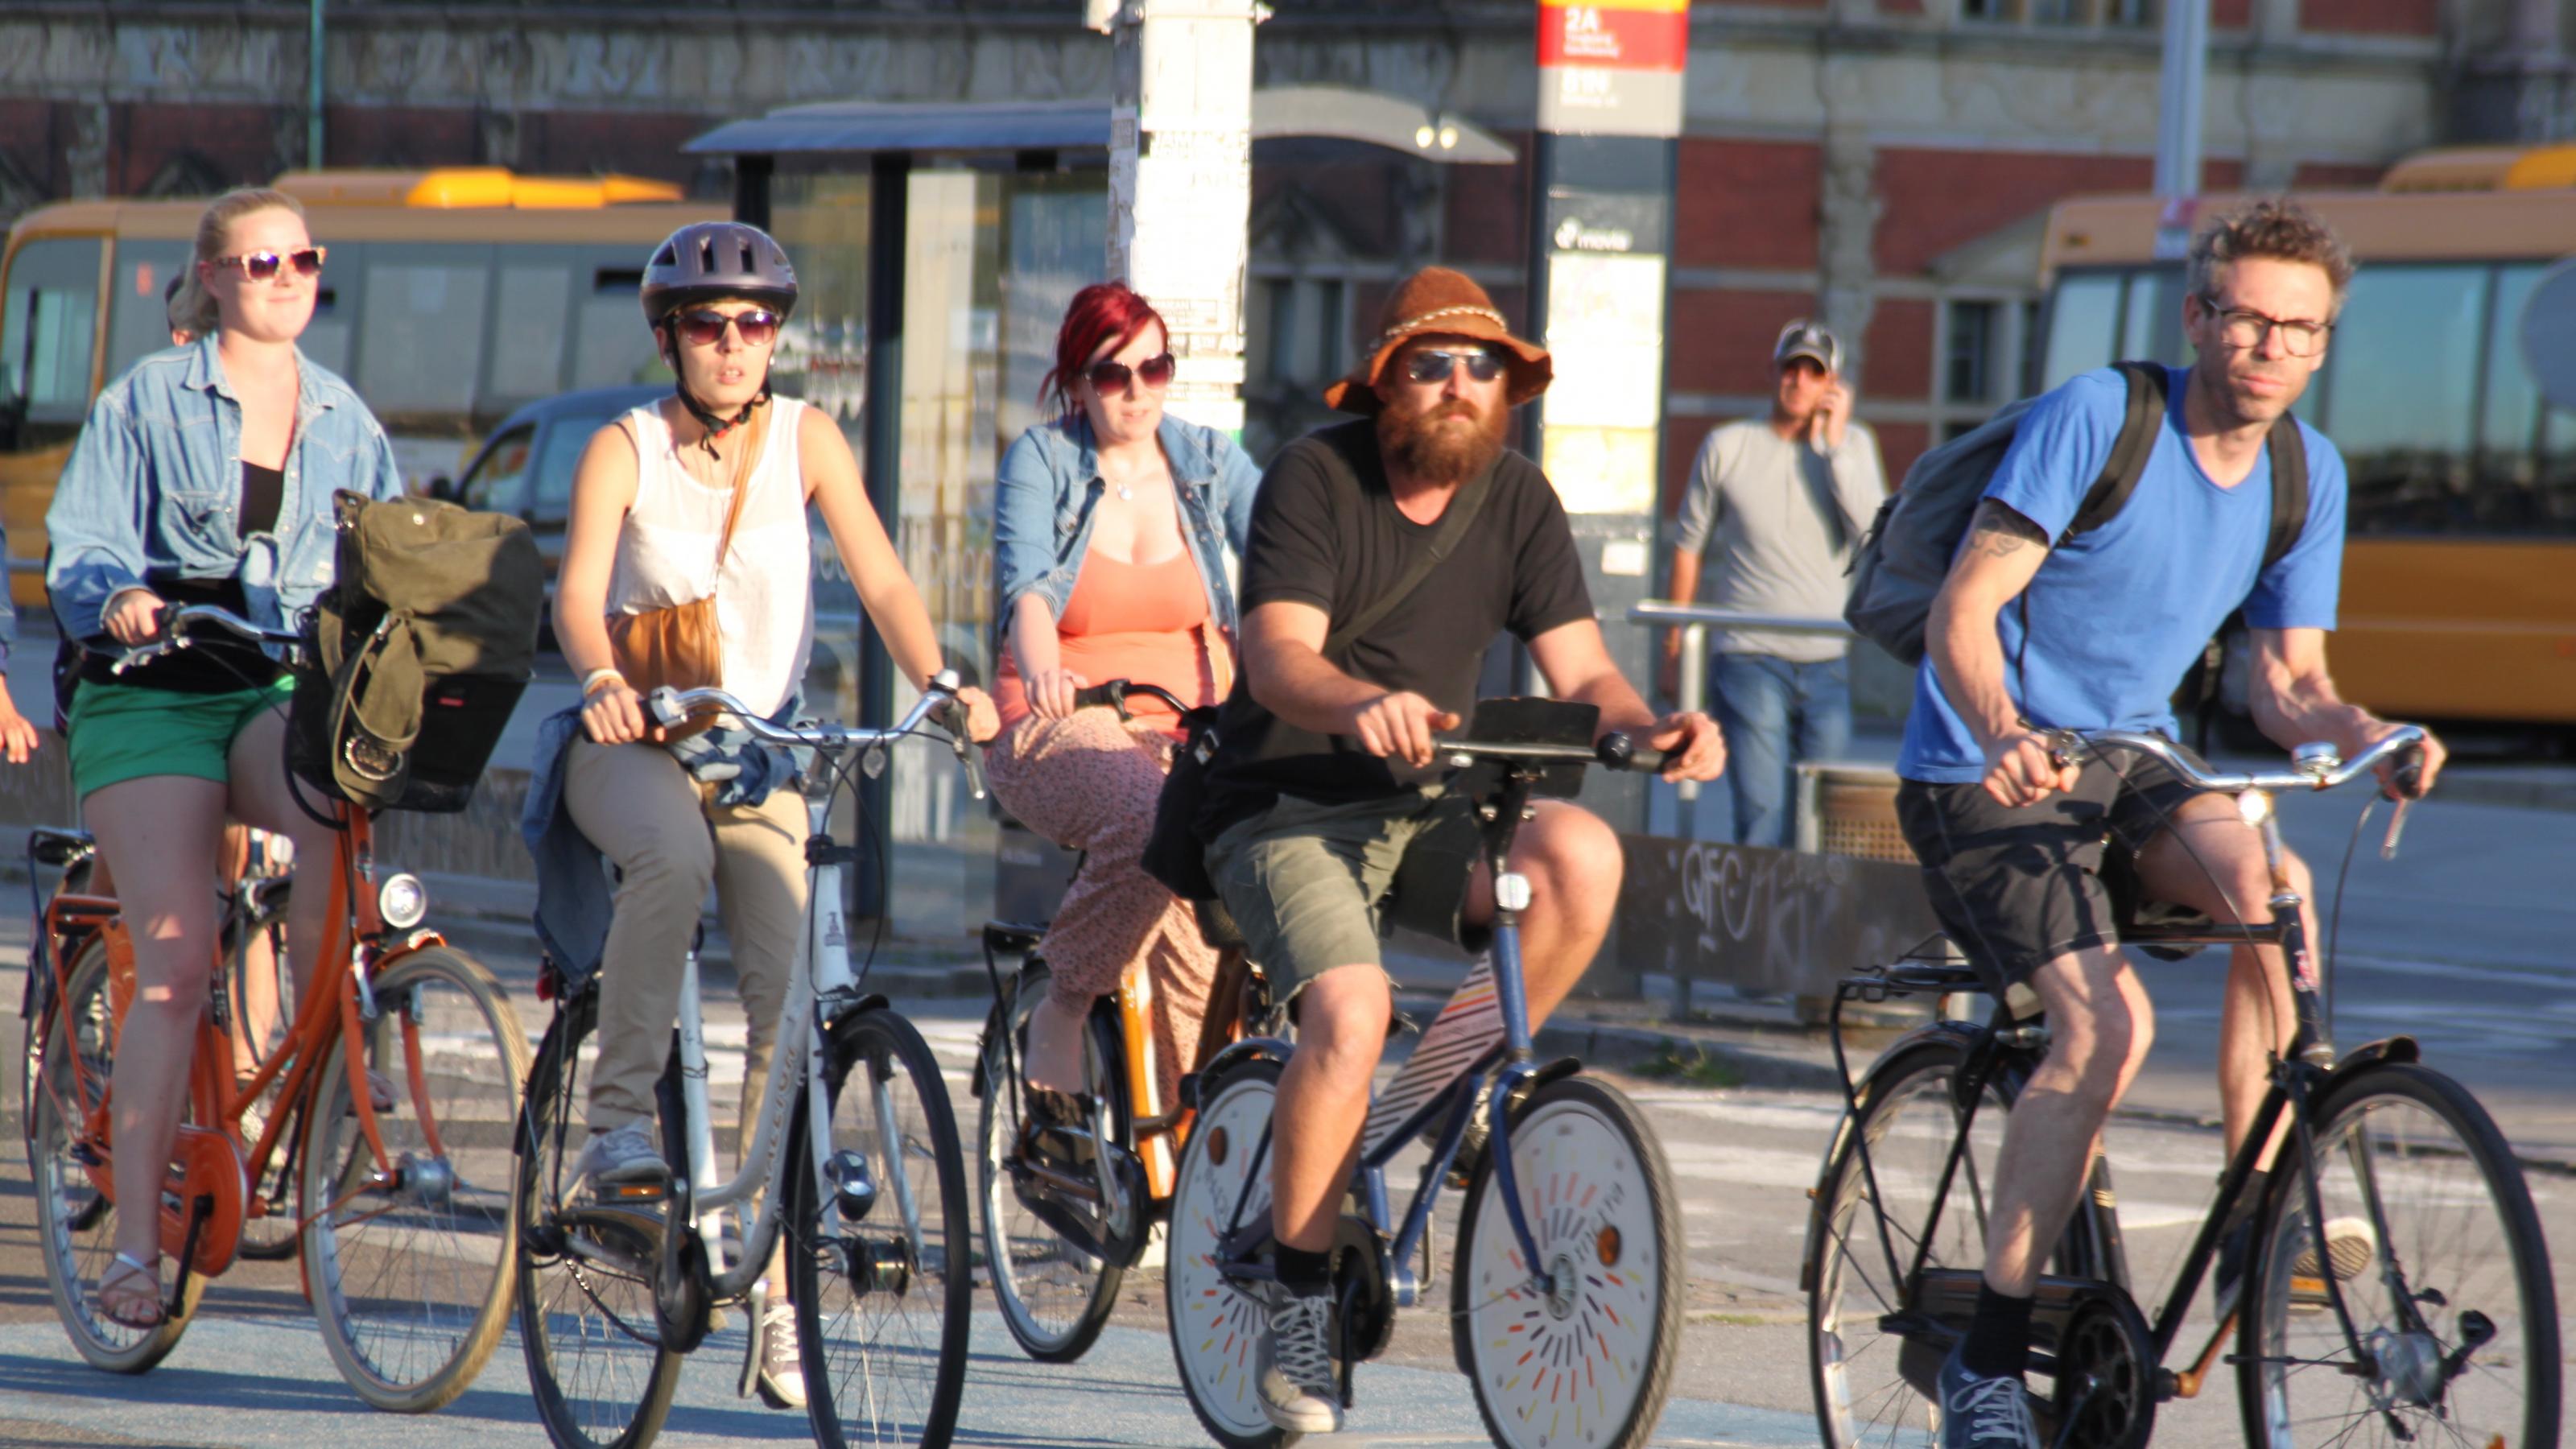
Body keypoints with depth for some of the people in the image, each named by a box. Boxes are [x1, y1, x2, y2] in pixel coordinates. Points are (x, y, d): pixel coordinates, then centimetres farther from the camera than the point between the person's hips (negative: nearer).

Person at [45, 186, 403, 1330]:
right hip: (152, 693, -2)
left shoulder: (344, 419, 13)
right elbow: (78, 550, -3)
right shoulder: (150, 399, 3)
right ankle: (135, 1244, -9)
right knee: (177, 958, -14)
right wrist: (118, 600, -24)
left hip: (289, 689, 2)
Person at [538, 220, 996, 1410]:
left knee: (793, 1001, -13)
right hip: (634, 745, -2)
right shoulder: (625, 450, -8)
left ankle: (775, 1296, -8)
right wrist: (604, 682, -44)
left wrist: (942, 685, -29)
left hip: (760, 754, 2)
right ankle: (619, 1112, -24)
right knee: (673, 852, -38)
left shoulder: (805, 440, -1)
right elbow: (580, 591, -23)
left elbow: (880, 579, -11)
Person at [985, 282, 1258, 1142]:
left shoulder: (1208, 464, 9)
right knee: (1151, 820, -35)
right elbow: (1027, 584, -16)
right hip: (1061, 725, -3)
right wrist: (1041, 669, -38)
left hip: (1190, 728, 3)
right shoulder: (1042, 463, 1)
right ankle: (1057, 1040, -19)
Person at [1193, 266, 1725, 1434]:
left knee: (1582, 855, -27)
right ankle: (1298, 1306, -16)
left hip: (1423, 810, 4)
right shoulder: (1316, 477, -11)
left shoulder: (1515, 499, 4)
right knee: (1350, 1009, -31)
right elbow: (1278, 657, -24)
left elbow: (1580, 670, -1)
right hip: (1286, 809, -4)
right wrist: (1364, 705, -47)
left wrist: (1652, 727, -24)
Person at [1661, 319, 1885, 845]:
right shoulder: (1727, 448, 5)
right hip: (1749, 658, -2)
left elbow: (1873, 532, -8)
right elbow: (1689, 545, 13)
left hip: (1828, 663, 2)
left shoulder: (1854, 445, 8)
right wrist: (1675, 644, 12)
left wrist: (1833, 444, -9)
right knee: (1761, 812, -12)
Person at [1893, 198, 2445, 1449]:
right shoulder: (2096, 419, -16)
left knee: (2266, 881, -28)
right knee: (2106, 1022, -25)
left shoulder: (2308, 475, 3)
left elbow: (2287, 684, 5)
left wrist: (2364, 734, -18)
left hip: (2132, 760, 5)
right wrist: (2004, 734, -40)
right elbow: (1963, 612, -20)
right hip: (1987, 776, -5)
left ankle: (2257, 1229, -17)